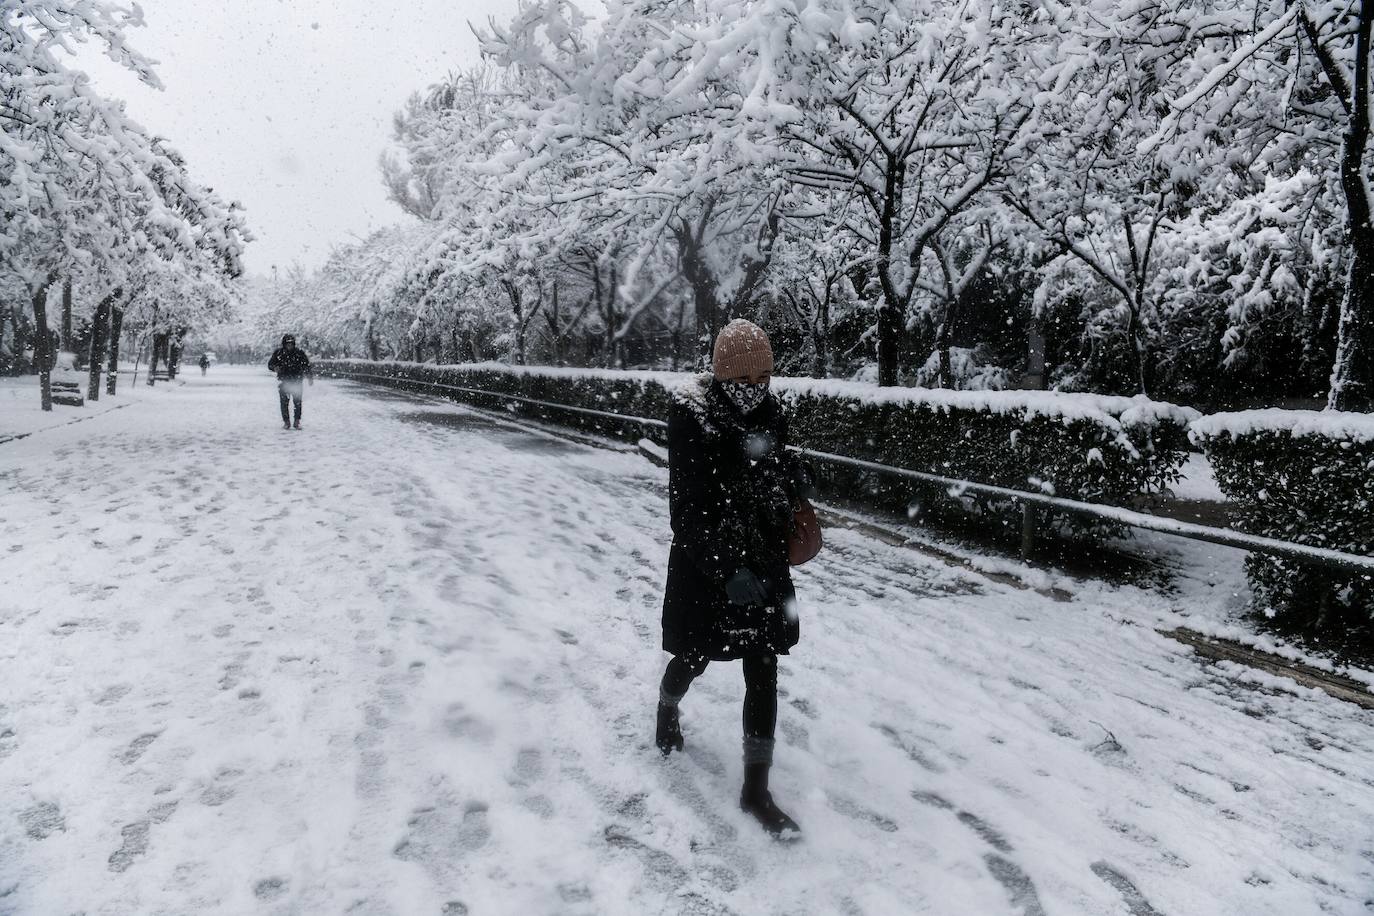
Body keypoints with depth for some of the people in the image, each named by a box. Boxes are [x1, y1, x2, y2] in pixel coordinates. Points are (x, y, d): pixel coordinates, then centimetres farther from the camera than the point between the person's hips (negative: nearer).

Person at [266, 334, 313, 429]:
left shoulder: (299, 353, -3)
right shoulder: (278, 353, -2)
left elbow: (307, 365, 6)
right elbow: (270, 364, 6)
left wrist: (310, 377, 1)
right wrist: (275, 367, -16)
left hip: (297, 381, 0)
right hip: (284, 381, 0)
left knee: (298, 402, -2)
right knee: (284, 402, -1)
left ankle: (297, 421, 10)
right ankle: (286, 422, 11)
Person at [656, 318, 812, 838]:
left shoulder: (769, 413, -2)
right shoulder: (691, 418, -19)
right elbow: (688, 508, -24)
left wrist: (792, 481, 1)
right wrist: (728, 570, -30)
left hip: (763, 562, 4)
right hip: (705, 565, -4)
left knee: (763, 672, 5)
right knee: (695, 658, 16)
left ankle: (756, 788, 17)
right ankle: (667, 709, 52)